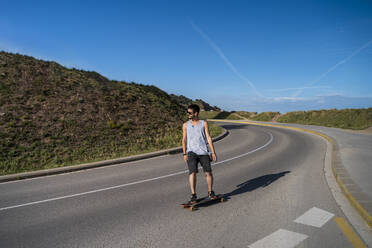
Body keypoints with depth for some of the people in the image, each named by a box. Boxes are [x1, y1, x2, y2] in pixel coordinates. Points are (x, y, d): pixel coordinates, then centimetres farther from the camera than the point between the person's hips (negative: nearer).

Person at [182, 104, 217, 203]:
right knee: (192, 172, -13)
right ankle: (193, 195, -2)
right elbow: (184, 140, 10)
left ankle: (210, 192, 20)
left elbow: (208, 138, 5)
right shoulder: (185, 125, 11)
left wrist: (213, 152, 0)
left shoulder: (204, 123, 8)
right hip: (191, 152, 0)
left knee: (208, 172, -1)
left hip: (203, 152, 0)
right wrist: (184, 153, 1)